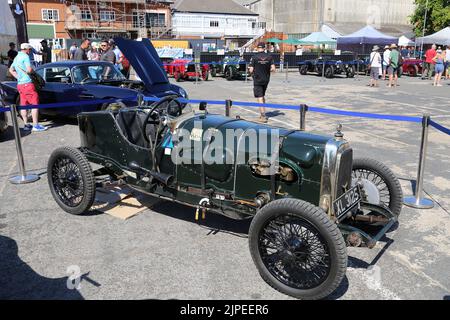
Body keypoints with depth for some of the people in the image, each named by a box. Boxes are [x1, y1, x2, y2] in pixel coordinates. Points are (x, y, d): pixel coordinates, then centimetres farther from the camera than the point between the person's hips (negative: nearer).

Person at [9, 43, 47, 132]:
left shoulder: (16, 57, 19)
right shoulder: (25, 56, -10)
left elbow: (11, 70, 28)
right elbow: (29, 70, -21)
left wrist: (18, 77, 20)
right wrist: (33, 70, 0)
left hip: (19, 84, 10)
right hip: (27, 84, -10)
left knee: (23, 105, 11)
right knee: (35, 104, -7)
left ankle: (26, 125, 15)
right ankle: (35, 125, -10)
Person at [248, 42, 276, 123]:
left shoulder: (254, 57, -10)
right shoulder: (269, 57, -1)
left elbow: (251, 70, -11)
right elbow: (273, 69, -5)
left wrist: (251, 70, 12)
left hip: (257, 80, -4)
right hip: (266, 79, 4)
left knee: (260, 98, -3)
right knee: (263, 96, 21)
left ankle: (263, 116, -10)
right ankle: (263, 114, 26)